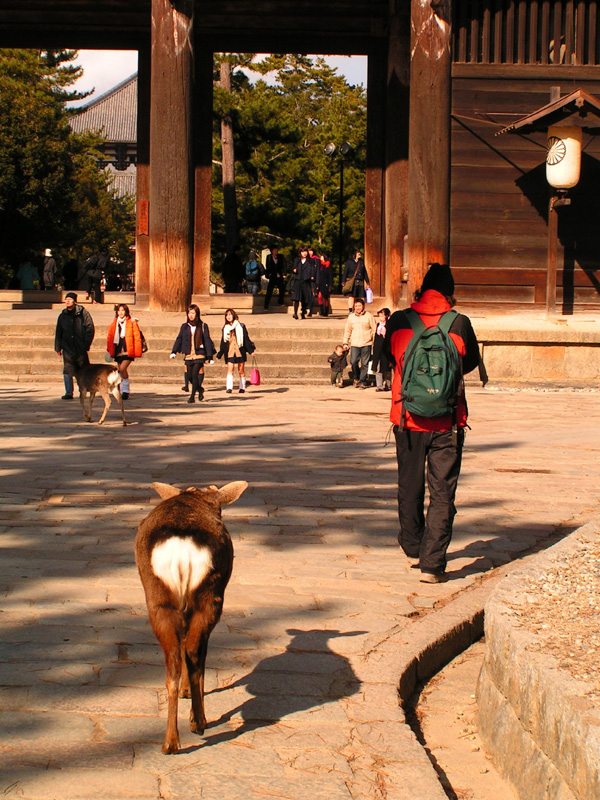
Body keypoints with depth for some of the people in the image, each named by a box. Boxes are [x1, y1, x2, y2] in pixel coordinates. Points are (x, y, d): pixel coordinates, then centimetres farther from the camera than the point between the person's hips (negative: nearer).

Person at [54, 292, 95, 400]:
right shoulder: (62, 316, 11)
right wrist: (58, 347, 12)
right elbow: (58, 333, 17)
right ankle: (69, 393, 0)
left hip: (81, 348, -3)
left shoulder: (83, 313, -2)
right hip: (68, 348, 3)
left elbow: (90, 329, -3)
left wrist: (86, 344, -10)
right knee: (67, 371, -4)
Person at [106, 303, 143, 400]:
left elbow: (137, 337, -3)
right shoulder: (114, 323, 11)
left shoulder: (132, 323, -1)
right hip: (118, 351, 5)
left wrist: (137, 351, -9)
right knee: (121, 371, 8)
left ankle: (125, 391, -8)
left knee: (122, 369, -19)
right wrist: (110, 350, 7)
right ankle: (124, 392, 17)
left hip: (128, 351, -5)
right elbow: (109, 338, 15)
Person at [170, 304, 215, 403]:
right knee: (190, 376, 4)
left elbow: (207, 341, 3)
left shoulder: (203, 326, 3)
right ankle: (200, 389, 30)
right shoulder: (184, 327, 10)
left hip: (199, 354, -4)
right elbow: (179, 339, 7)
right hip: (188, 355, 4)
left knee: (195, 374, -15)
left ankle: (192, 396, -11)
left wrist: (210, 355, 0)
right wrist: (174, 351, -7)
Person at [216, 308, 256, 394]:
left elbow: (246, 339, 5)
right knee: (230, 369, -12)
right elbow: (223, 342, 15)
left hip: (240, 351, -1)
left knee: (241, 370, 3)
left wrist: (251, 349, -2)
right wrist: (219, 354, 12)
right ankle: (229, 388, -22)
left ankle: (242, 388, 12)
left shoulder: (241, 326, 4)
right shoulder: (225, 328, 12)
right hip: (229, 352, 1)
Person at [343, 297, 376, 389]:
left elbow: (374, 330, 6)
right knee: (353, 362, -9)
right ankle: (356, 378, 16)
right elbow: (347, 331, 17)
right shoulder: (351, 317, 11)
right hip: (354, 344, 2)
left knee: (364, 364, -3)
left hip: (366, 344, -2)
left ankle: (362, 382, 5)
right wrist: (345, 343, 12)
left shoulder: (369, 316, 4)